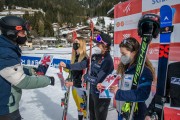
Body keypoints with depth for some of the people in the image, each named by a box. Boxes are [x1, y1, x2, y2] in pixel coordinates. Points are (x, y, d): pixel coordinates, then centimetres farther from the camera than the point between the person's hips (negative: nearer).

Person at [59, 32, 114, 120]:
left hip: (102, 95, -8)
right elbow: (82, 64, 6)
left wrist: (85, 76, -12)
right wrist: (67, 66, 3)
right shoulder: (95, 56, -2)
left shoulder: (108, 61, -25)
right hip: (92, 92, 8)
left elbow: (98, 80, -27)